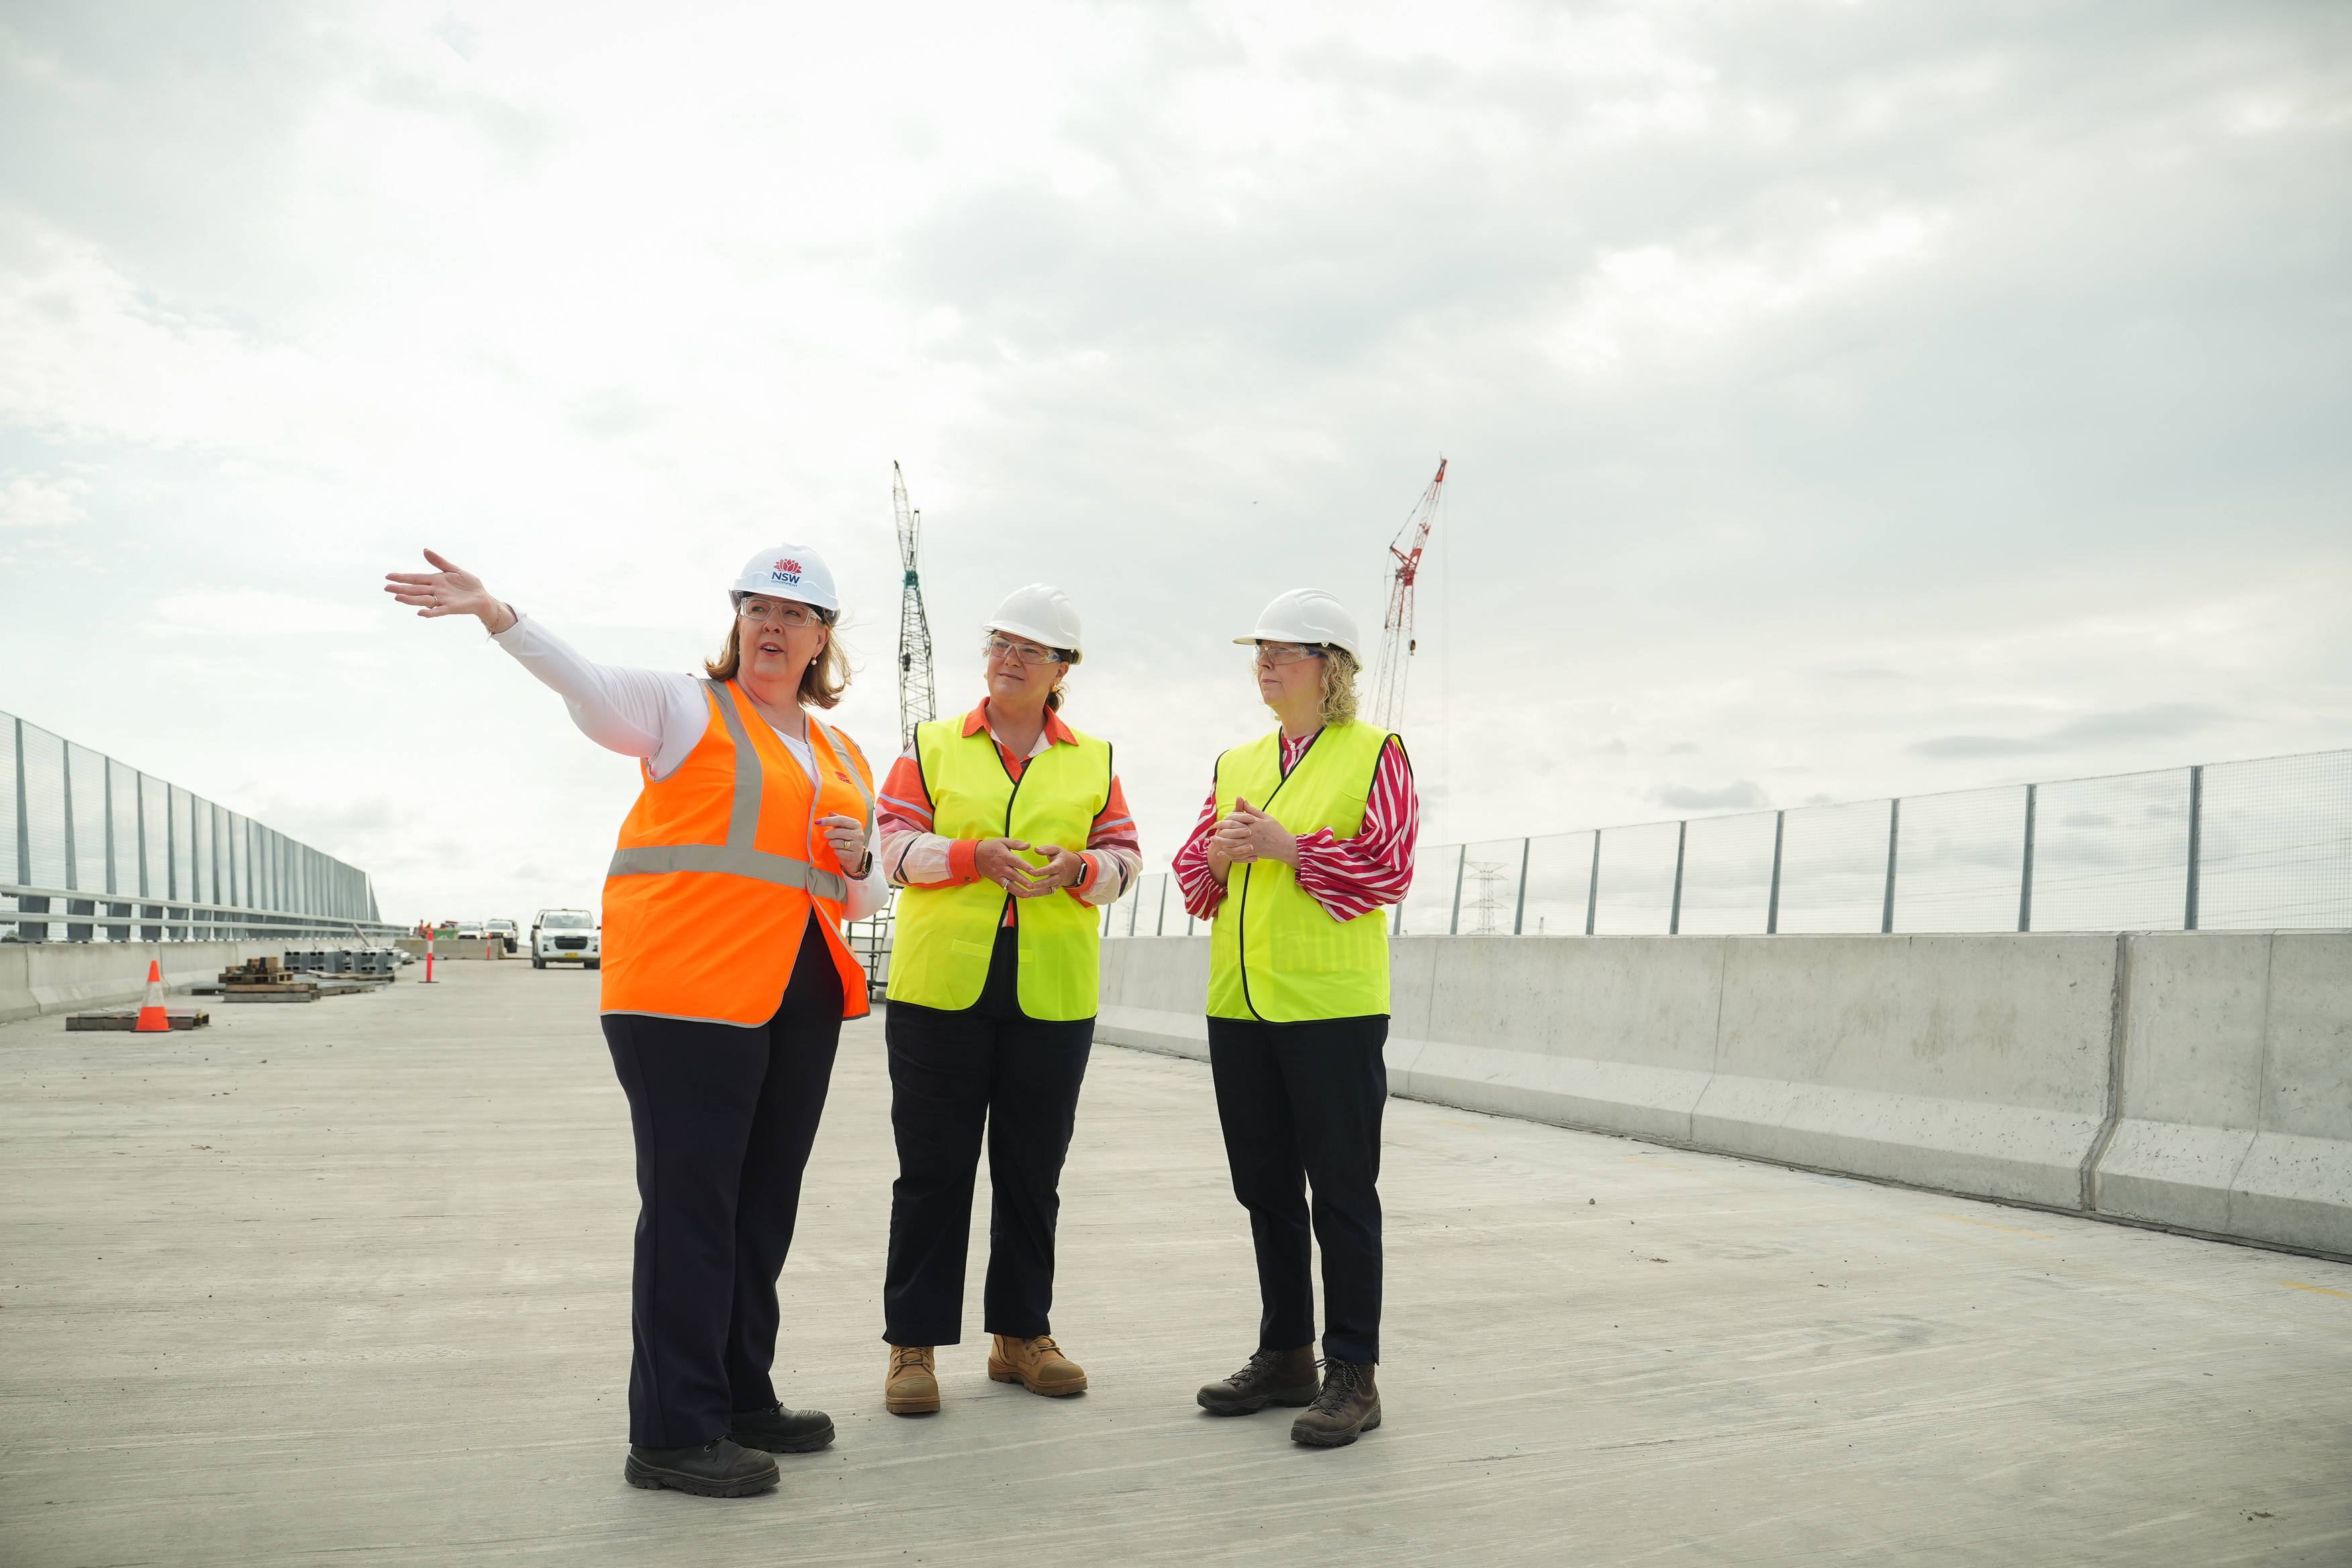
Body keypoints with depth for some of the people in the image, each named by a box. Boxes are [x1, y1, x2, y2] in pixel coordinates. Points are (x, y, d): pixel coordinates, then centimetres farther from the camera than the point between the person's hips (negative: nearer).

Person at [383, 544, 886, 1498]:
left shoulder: (845, 759, 19)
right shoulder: (687, 709, 3)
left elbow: (864, 901, 23)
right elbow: (587, 682, -16)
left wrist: (857, 860, 0)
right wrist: (494, 613, -32)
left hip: (800, 998, 7)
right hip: (688, 989, -7)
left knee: (763, 1205, 14)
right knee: (690, 1204, -5)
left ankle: (741, 1397, 28)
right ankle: (671, 1434, 5)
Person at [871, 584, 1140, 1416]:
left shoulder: (1093, 761, 12)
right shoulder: (932, 747, 8)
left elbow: (1124, 856, 9)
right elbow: (896, 842, 0)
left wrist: (1076, 869, -12)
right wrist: (976, 856, -16)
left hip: (1052, 995, 2)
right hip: (941, 988, -1)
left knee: (1032, 1169, 10)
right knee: (933, 1168, 2)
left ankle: (1020, 1332, 24)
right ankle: (913, 1343, 13)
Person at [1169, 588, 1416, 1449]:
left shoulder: (1375, 754, -2)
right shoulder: (1235, 764, 16)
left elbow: (1389, 868, -11)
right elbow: (1193, 870, 16)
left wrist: (1286, 845, -17)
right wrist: (1218, 855, -6)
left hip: (1334, 1006, -6)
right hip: (1238, 1005, 6)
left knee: (1342, 1190, 0)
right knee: (1265, 1188, 13)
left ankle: (1353, 1372, 11)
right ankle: (1284, 1357, 26)